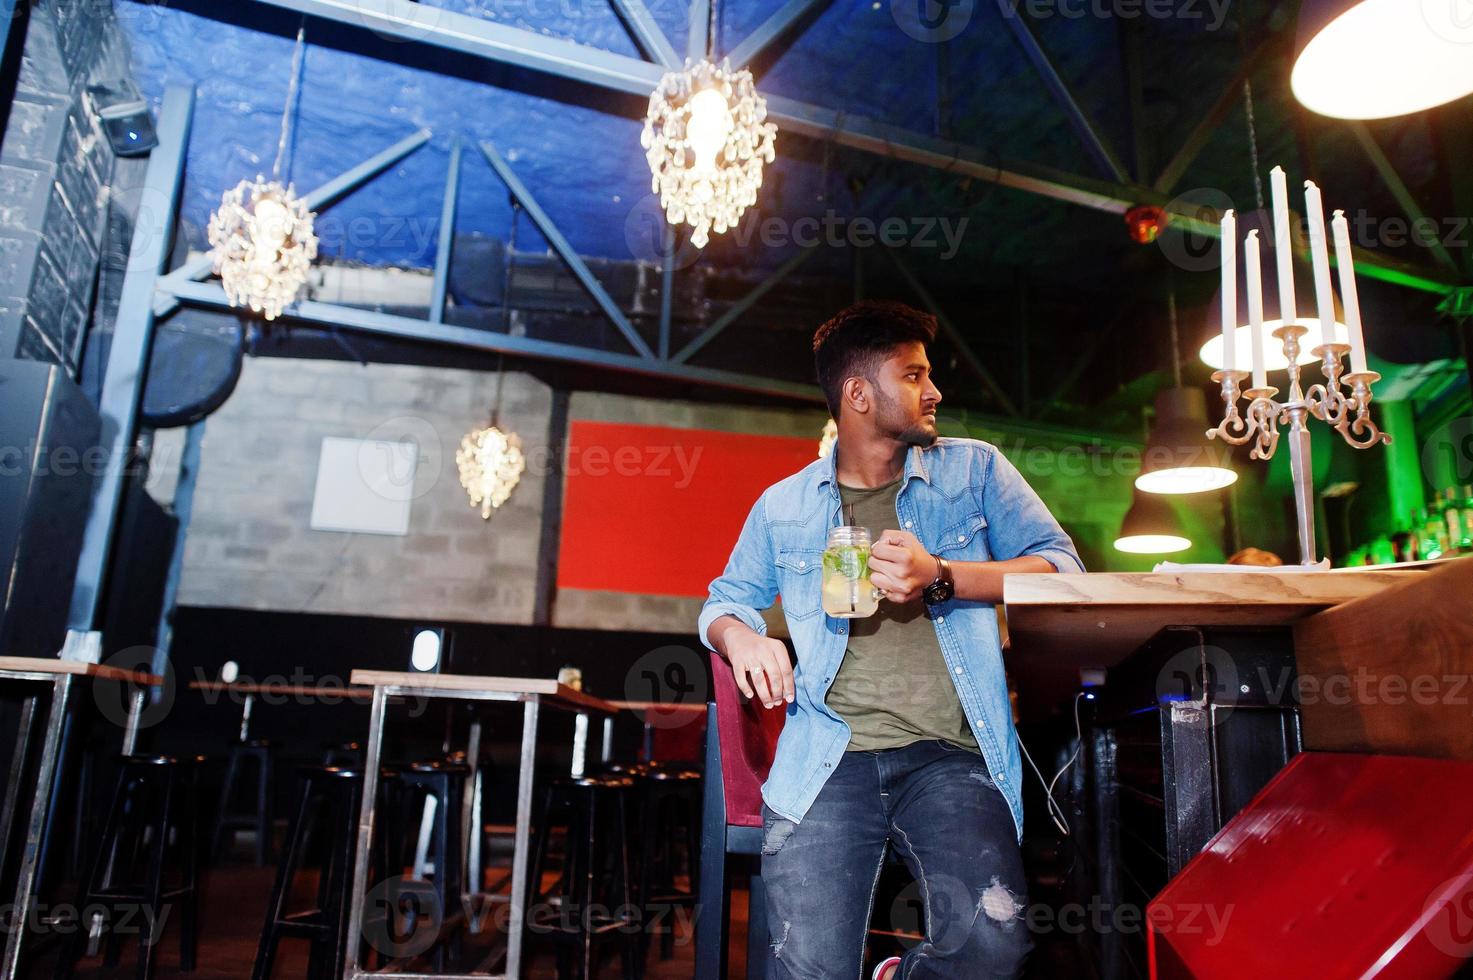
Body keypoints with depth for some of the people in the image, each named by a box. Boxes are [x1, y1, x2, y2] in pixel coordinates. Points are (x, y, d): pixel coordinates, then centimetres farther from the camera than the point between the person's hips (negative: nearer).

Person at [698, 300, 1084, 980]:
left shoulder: (973, 470, 13)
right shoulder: (784, 505, 15)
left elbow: (1059, 567, 5)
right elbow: (725, 600, 22)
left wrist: (940, 577, -11)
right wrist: (738, 634, -3)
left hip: (950, 757, 0)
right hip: (828, 758, 0)